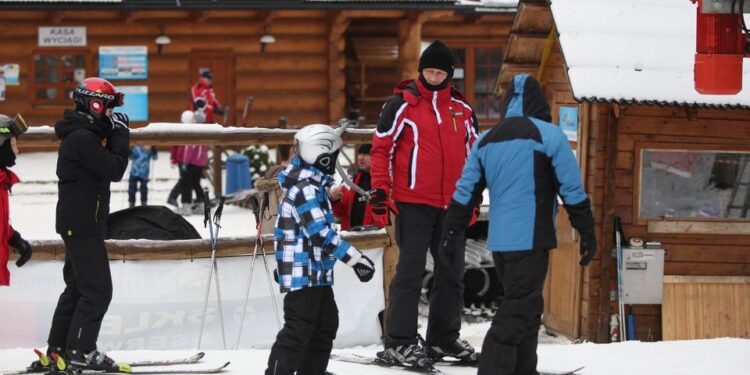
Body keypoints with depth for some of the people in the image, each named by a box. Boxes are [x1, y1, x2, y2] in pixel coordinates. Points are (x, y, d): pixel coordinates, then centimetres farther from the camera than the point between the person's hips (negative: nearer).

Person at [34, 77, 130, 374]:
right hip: (83, 225, -11)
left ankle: (58, 350, 19)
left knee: (77, 287, 15)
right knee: (97, 290, -9)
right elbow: (115, 170, -21)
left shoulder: (81, 135, 15)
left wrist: (113, 134, 8)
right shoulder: (83, 138, -18)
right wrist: (121, 134, -11)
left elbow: (105, 165, 19)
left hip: (78, 224, 11)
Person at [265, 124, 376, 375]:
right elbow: (321, 234, -24)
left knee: (326, 324, 17)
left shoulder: (312, 184, 14)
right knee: (299, 328, -12)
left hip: (317, 272, 11)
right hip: (303, 272, -11)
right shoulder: (306, 189, -18)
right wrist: (355, 258, -24)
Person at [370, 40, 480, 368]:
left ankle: (444, 338, 21)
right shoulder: (402, 104, -3)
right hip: (413, 202, -5)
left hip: (451, 205, 5)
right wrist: (380, 193, -8)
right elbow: (381, 148, -2)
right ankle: (399, 342, -5)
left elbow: (473, 152, 20)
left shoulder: (462, 109, 11)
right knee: (411, 270, -8)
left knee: (452, 273, 10)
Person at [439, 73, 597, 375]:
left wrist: (450, 236, 15)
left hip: (498, 240, 6)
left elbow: (465, 193, 10)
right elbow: (573, 191, -6)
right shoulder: (550, 135, -6)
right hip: (531, 238, -6)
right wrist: (587, 234, 1)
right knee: (515, 314, -7)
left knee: (524, 307, 19)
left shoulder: (486, 140, 11)